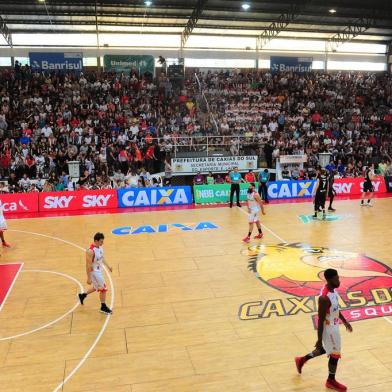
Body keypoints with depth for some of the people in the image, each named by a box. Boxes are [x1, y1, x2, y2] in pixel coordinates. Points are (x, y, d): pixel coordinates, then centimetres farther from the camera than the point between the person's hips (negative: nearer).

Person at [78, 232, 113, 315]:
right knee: (103, 288, 0)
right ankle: (103, 307, 18)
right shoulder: (90, 251, -29)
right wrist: (89, 278, -22)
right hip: (94, 272, -9)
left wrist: (108, 266, 15)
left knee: (97, 288, 24)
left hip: (99, 270, 9)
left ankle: (83, 295, 43)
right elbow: (88, 265, -25)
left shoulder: (99, 247, -2)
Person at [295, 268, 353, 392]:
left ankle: (302, 360, 41)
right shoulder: (324, 298, -33)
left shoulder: (332, 289, -4)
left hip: (333, 325, 9)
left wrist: (345, 322, 19)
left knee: (327, 349, 26)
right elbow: (321, 320, -26)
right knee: (335, 354, 9)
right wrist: (319, 339, -19)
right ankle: (331, 381, 32)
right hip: (329, 328, -9)